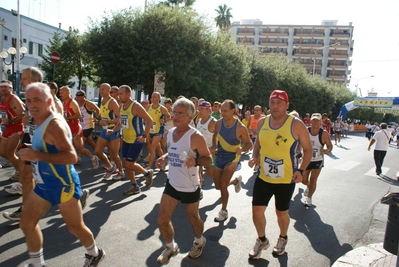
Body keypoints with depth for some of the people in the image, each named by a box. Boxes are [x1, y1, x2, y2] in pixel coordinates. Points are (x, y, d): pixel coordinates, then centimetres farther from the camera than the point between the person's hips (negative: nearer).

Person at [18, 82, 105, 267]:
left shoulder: (55, 125, -23)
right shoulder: (41, 122, 8)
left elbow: (71, 156, -34)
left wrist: (37, 156, -32)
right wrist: (31, 153, 6)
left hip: (63, 184, -9)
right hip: (43, 184, 10)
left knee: (75, 227, 8)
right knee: (27, 224, 13)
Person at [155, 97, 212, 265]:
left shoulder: (195, 137, -21)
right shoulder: (170, 133, 0)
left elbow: (209, 159, -15)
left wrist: (196, 162, -35)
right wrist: (164, 158, -3)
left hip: (190, 187, -5)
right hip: (172, 184, 6)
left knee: (193, 218, 17)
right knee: (162, 220, 6)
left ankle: (199, 241, 49)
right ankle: (171, 247, 34)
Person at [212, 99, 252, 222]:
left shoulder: (240, 127, -23)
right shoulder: (218, 123, -10)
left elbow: (249, 144, -11)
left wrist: (242, 149, -32)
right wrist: (214, 147, -5)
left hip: (232, 158, -5)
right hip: (220, 156, 5)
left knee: (222, 185, -10)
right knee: (218, 186, 12)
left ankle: (224, 212, 13)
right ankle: (236, 181, 42)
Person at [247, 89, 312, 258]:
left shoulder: (296, 124, -14)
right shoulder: (262, 123, -2)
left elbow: (308, 149, -6)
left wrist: (301, 170, -18)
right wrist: (255, 157, -3)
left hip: (286, 179, -3)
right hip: (263, 176, 3)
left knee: (281, 213, 13)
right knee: (257, 210, 6)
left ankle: (282, 239, 44)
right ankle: (262, 240, 33)